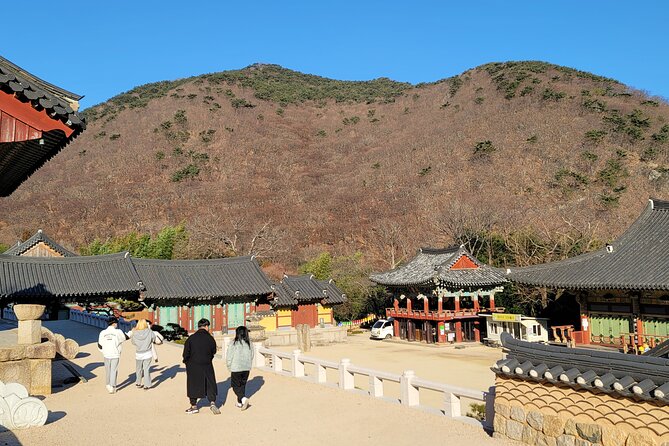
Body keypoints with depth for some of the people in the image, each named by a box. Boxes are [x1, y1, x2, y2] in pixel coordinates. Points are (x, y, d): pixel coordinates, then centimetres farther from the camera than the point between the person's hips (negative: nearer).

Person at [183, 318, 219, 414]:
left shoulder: (191, 338, -8)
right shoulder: (210, 339, -5)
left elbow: (186, 353, -7)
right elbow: (213, 352, 4)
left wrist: (186, 361, 11)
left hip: (193, 366, 0)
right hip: (207, 366, 0)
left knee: (193, 385, 11)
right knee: (210, 385, 10)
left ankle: (194, 406, 18)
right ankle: (212, 403, -3)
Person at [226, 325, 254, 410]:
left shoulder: (234, 344, -14)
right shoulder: (249, 344, -2)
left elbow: (229, 357, -8)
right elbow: (251, 356, 6)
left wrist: (229, 367, 8)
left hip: (236, 368, -4)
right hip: (246, 368, 4)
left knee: (236, 385, 7)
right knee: (243, 385, 18)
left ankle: (243, 398, -14)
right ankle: (240, 403, 24)